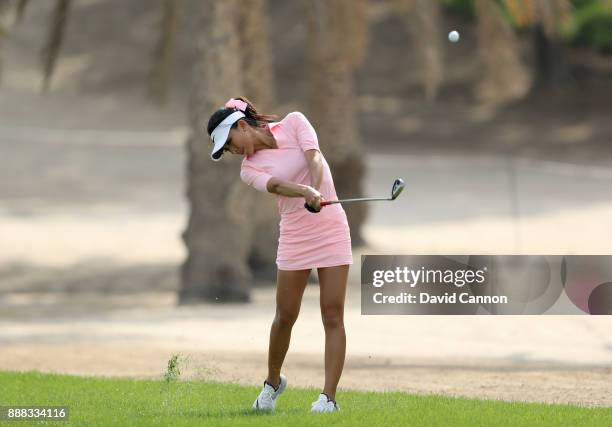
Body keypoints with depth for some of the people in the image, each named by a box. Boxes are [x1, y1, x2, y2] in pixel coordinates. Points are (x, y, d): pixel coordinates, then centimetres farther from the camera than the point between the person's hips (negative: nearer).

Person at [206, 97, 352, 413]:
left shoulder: (294, 123, -2)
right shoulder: (249, 169, -1)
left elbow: (314, 157, -18)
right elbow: (276, 184, -21)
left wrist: (317, 192, -38)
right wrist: (306, 193, -42)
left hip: (331, 227, -2)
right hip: (294, 236, 2)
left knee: (332, 316, -7)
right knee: (285, 316, 4)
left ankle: (329, 397, -8)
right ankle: (273, 382, 28)